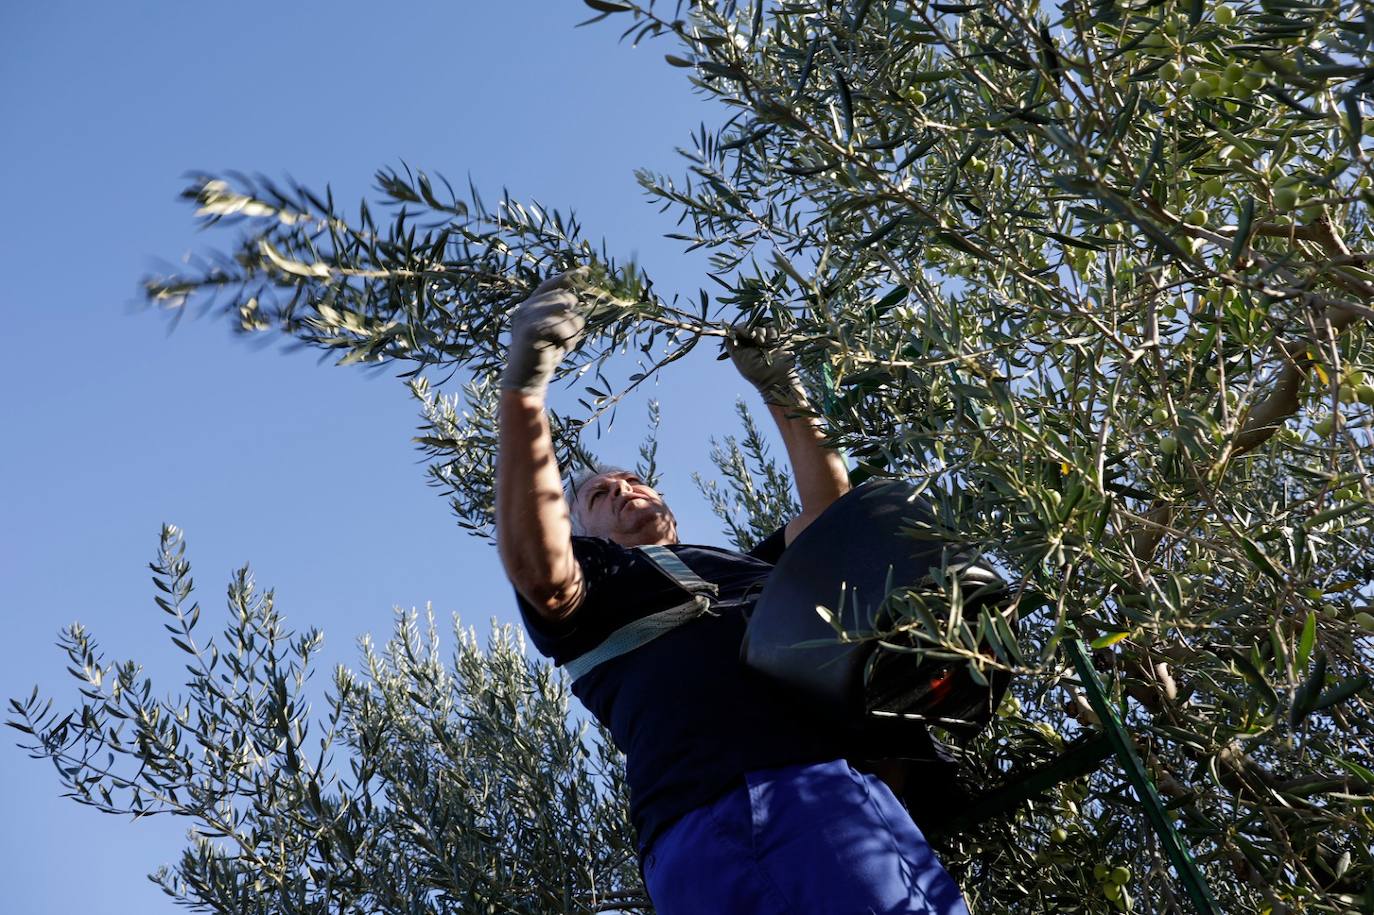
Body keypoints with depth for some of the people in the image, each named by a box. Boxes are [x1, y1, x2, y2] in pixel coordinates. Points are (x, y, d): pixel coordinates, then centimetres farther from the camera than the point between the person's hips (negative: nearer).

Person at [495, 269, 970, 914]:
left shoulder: (754, 564, 36)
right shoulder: (590, 583, 20)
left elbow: (828, 508, 33)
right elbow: (538, 567, -2)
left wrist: (782, 394, 28)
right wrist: (523, 387, -11)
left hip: (836, 785, 4)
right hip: (705, 817, -4)